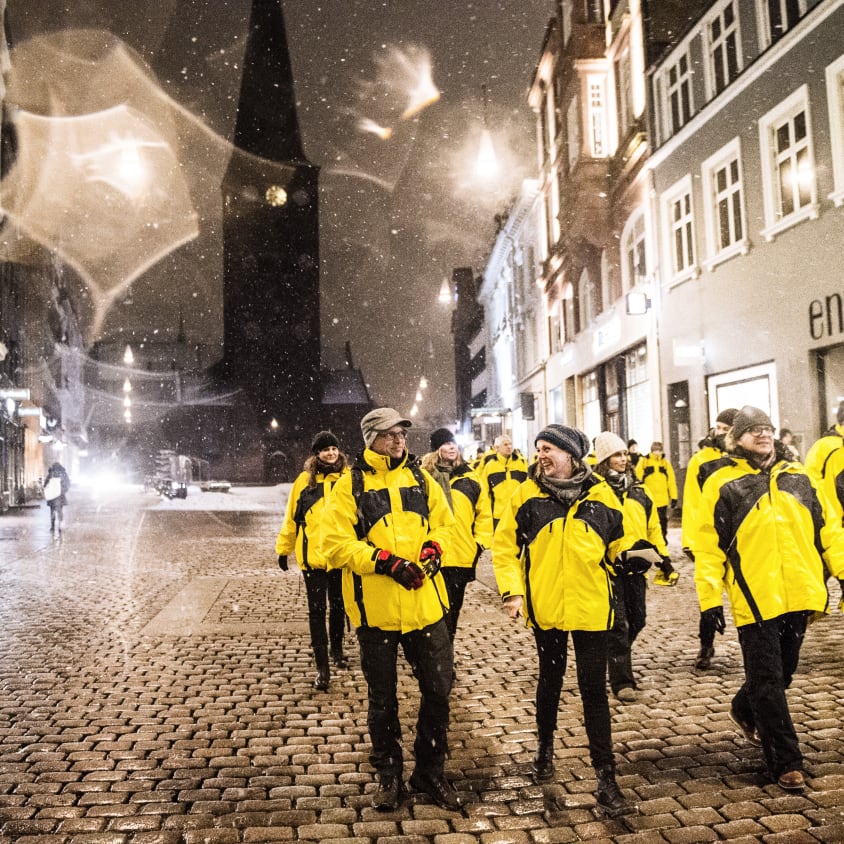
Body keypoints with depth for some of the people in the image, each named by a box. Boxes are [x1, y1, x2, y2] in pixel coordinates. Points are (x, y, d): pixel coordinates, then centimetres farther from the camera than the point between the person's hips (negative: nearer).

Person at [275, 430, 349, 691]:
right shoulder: (305, 480, -2)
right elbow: (292, 517, 2)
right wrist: (283, 549, 5)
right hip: (313, 556, -1)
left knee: (338, 606, 18)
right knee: (317, 611, 2)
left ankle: (336, 649, 39)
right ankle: (322, 667, 9)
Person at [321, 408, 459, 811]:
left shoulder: (420, 478, 6)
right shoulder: (349, 486, -6)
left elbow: (444, 523, 14)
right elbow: (335, 544, -12)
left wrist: (435, 547, -8)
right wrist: (385, 560, -20)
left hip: (425, 604, 3)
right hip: (376, 608, -3)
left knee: (438, 688, 10)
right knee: (382, 698, 13)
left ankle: (430, 771, 30)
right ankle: (388, 774, 33)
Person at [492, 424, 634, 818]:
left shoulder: (600, 495, -3)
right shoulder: (527, 494, -6)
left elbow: (618, 544, 11)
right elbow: (503, 545, -2)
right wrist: (512, 589, -10)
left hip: (591, 608, 0)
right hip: (545, 607, 1)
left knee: (594, 690, 1)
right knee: (550, 679, 19)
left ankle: (606, 778, 10)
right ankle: (545, 746, 43)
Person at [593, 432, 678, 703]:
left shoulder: (639, 491, 11)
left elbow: (654, 528, 16)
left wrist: (664, 560, 12)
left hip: (636, 566, 6)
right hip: (609, 567, -6)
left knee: (637, 620, 14)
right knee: (618, 625, -4)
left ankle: (615, 657, 38)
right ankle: (622, 682, 5)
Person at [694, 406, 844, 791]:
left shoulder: (798, 475, 10)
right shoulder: (721, 483, -4)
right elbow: (708, 545, -6)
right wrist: (709, 595, -10)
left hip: (798, 596, 5)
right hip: (755, 599, -5)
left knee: (782, 673, 19)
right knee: (768, 680, 1)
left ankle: (744, 710, 46)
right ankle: (786, 763, 13)